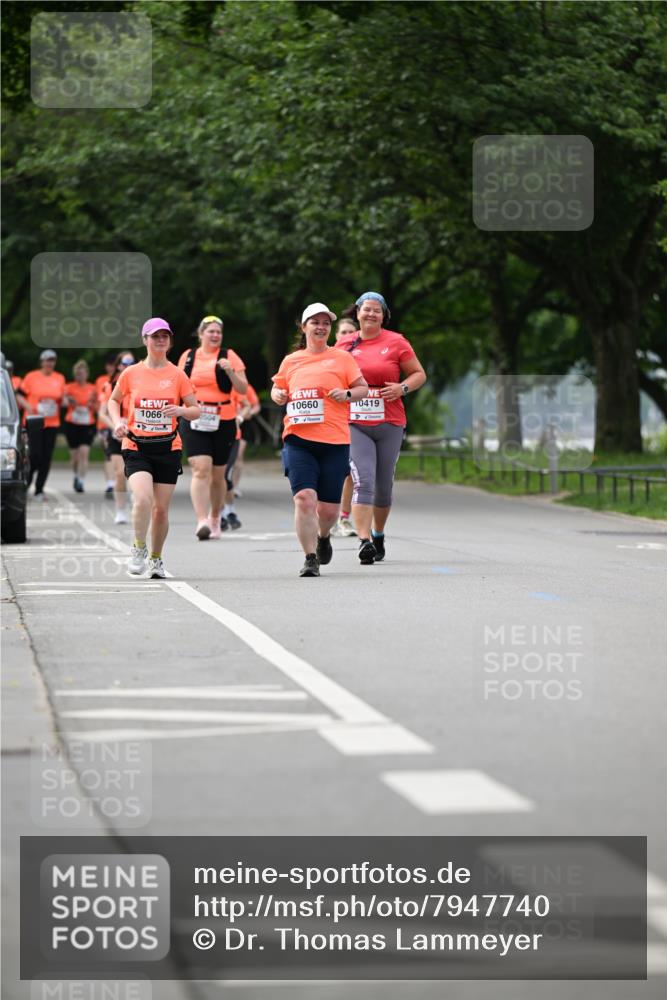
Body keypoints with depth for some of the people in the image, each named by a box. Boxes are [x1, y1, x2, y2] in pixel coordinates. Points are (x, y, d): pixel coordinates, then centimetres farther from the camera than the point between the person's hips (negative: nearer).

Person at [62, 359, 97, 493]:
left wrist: (92, 404, -10)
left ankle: (81, 482, -16)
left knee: (84, 452, -15)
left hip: (88, 425, 0)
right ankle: (76, 475, 35)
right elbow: (64, 402, -13)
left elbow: (96, 409, 11)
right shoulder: (69, 387, 3)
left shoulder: (92, 389, 7)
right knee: (74, 455, 8)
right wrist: (69, 402, -36)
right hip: (72, 424, 0)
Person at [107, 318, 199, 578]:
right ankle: (139, 548, 1)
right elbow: (113, 400, 17)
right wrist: (117, 422, -2)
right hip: (136, 447, -1)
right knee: (143, 498, -22)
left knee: (161, 508, 3)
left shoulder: (177, 375, 2)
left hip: (168, 448, 1)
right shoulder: (131, 374, 2)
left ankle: (156, 559, 23)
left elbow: (196, 410, 6)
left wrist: (181, 410, -16)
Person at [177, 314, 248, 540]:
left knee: (217, 475, 10)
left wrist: (230, 371, -17)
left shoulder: (229, 356, 3)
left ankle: (215, 518, 29)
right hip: (194, 422, 0)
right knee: (201, 470, -16)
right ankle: (202, 522, -23)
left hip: (223, 422, 0)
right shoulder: (188, 357, 8)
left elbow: (243, 389, -2)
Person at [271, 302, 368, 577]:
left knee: (328, 508, 3)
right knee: (304, 498, -17)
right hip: (298, 440, 1)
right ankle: (310, 559, -10)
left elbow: (363, 387, 9)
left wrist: (347, 394, -11)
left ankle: (323, 537, 38)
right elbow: (277, 388, 25)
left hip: (335, 441, -1)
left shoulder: (342, 358, 7)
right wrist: (277, 395, 2)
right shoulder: (291, 361, 13)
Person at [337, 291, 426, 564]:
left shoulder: (396, 342, 2)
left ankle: (378, 534, 33)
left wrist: (402, 388, -12)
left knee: (384, 485, 11)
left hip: (390, 425, 1)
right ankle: (364, 541, -21)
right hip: (354, 425, -1)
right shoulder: (345, 343, 6)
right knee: (363, 482, -15)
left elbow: (419, 374, 7)